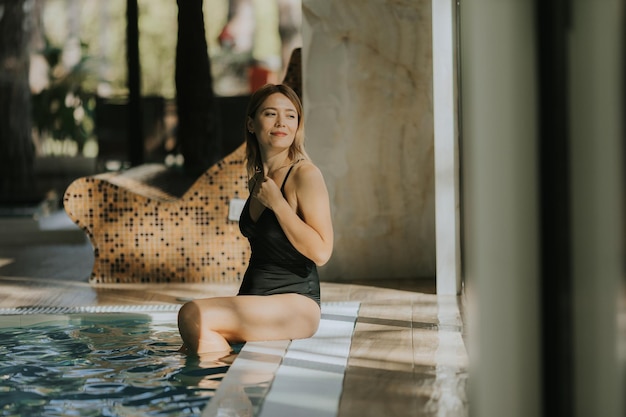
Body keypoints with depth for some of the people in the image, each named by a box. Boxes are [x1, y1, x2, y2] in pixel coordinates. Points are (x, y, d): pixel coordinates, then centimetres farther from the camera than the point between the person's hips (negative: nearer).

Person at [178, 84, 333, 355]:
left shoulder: (305, 175, -10)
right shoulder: (257, 180, 14)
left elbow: (321, 252, -20)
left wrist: (277, 203, -16)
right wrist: (236, 307, 18)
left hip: (295, 305, -8)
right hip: (255, 301, 8)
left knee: (192, 315, -25)